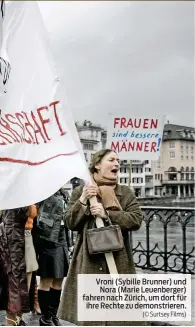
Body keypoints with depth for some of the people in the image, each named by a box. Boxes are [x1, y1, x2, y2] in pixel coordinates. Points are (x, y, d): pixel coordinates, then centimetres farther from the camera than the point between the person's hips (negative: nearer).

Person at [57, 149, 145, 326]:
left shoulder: (126, 192, 8)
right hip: (89, 261, -1)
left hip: (118, 261, 1)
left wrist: (107, 214, -15)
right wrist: (82, 200, -13)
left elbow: (136, 220, -5)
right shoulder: (80, 191, 5)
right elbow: (70, 222, 0)